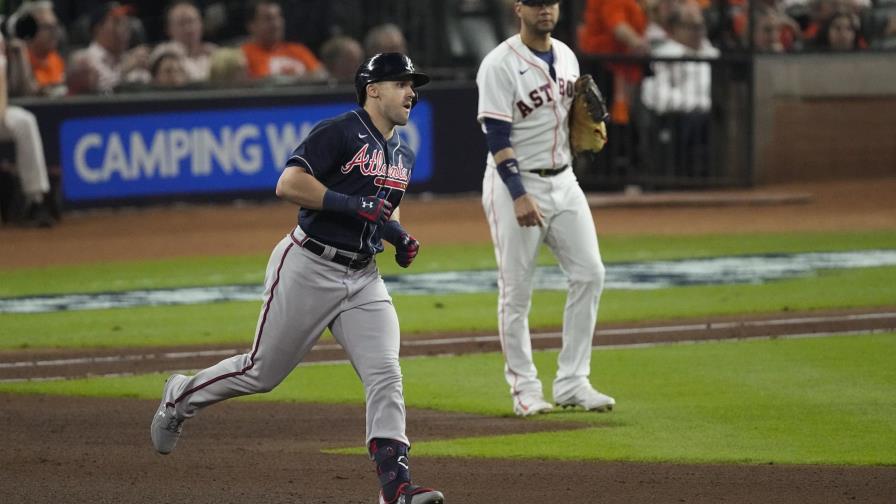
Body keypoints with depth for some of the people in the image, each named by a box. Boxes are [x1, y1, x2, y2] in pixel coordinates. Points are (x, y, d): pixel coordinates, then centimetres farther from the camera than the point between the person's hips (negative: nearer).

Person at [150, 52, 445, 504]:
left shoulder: (402, 155, 14)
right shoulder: (339, 133, -13)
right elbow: (288, 185, -22)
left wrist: (400, 237, 9)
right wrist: (356, 206, -25)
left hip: (363, 279, 7)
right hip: (308, 268, -7)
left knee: (385, 376, -10)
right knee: (263, 372, 5)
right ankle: (181, 396, 31)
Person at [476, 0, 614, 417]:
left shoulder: (566, 57, 9)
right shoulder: (500, 65, -13)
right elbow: (497, 138, -17)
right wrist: (519, 196, -26)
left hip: (563, 180, 7)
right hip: (515, 182, -6)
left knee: (589, 273, -2)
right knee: (516, 291, -2)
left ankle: (572, 382, 4)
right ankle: (524, 387, 9)